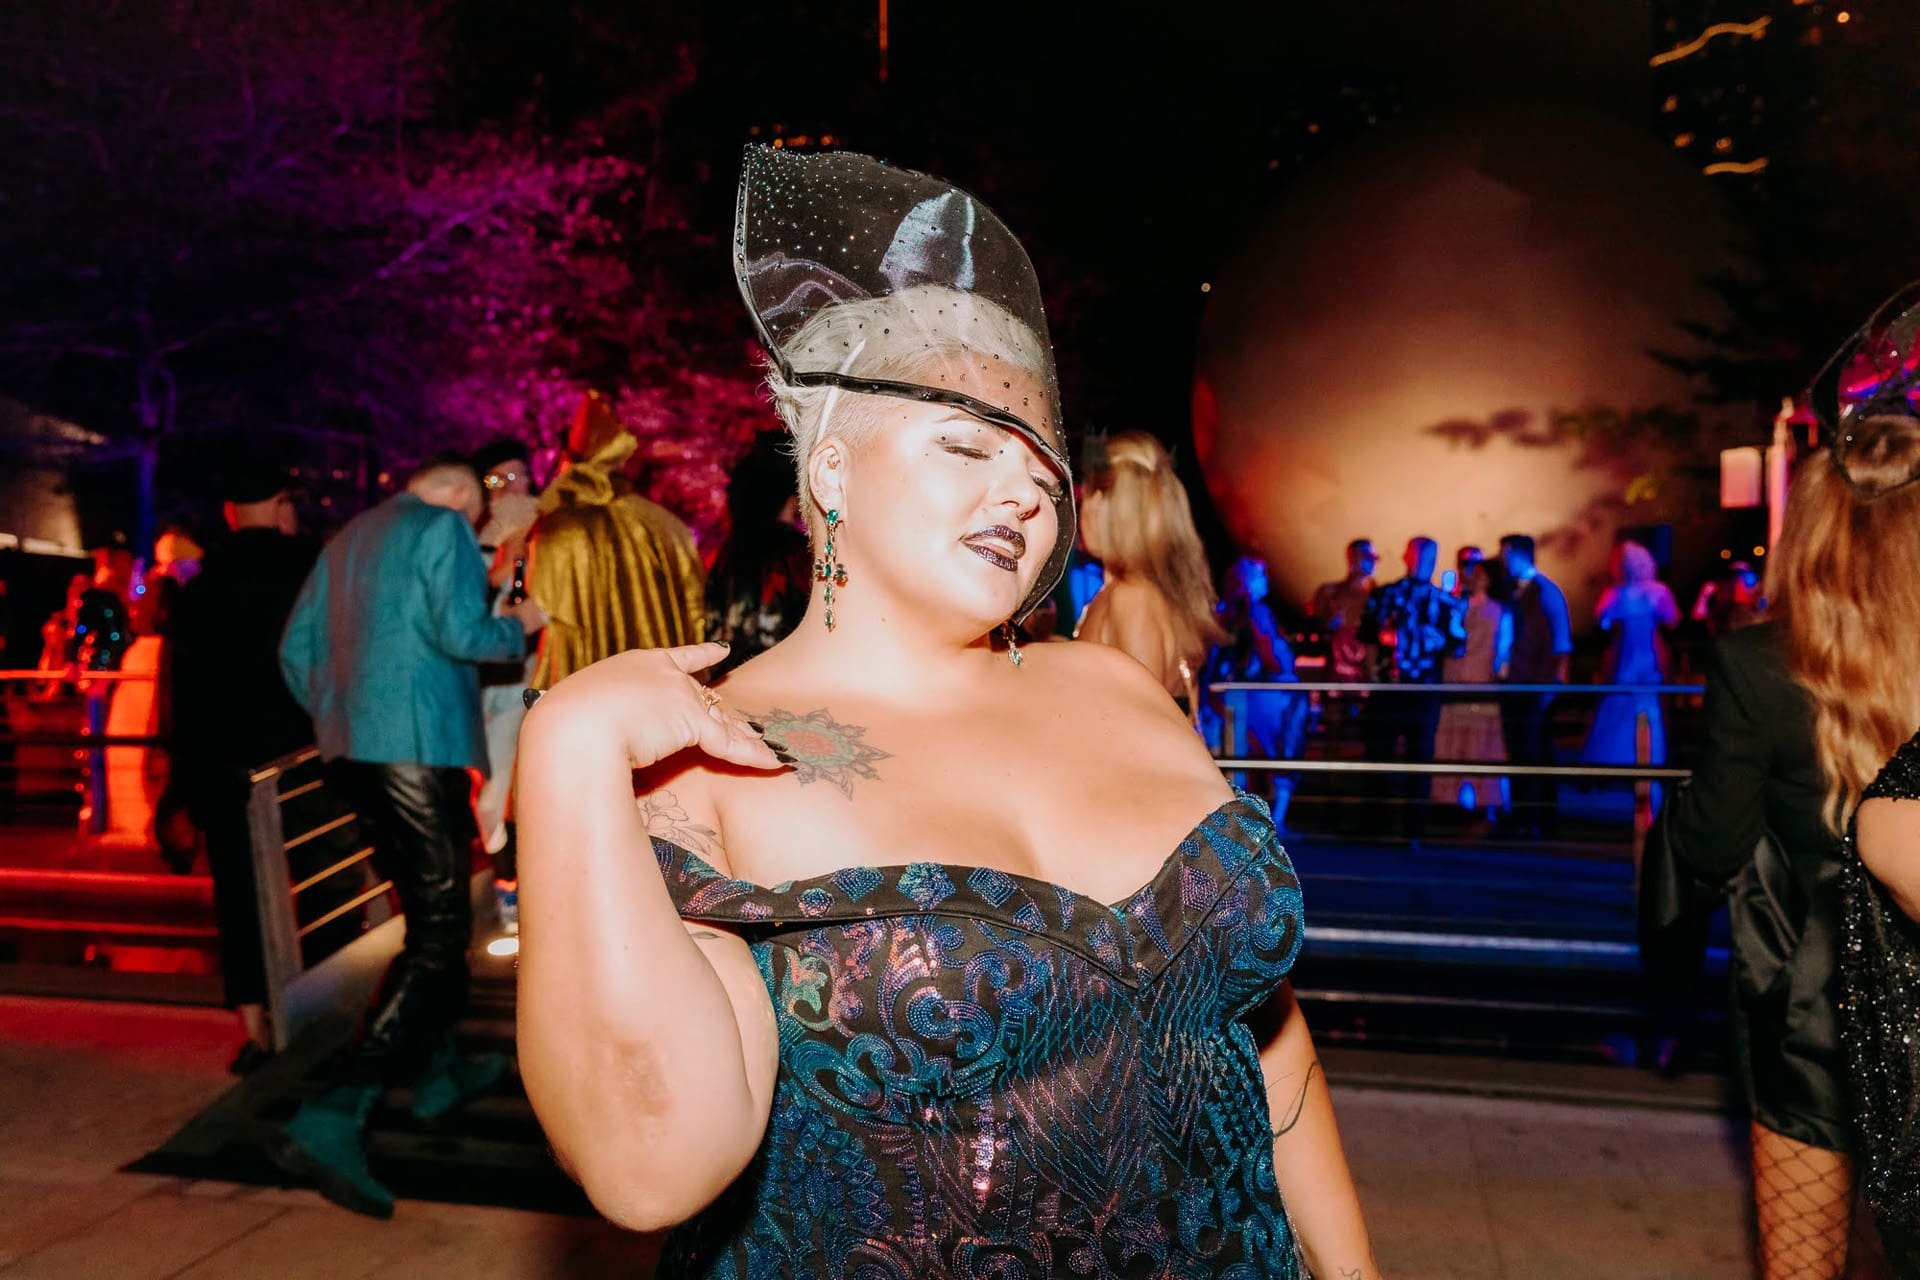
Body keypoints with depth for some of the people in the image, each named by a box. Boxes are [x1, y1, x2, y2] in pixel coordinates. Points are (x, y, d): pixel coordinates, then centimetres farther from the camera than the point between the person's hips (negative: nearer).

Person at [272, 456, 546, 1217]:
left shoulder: (347, 538, 19)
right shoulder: (444, 528, -3)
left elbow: (296, 649, 19)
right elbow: (461, 633, -16)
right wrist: (520, 626, 3)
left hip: (352, 749, 9)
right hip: (417, 746, -9)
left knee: (430, 914, 21)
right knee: (438, 936, -7)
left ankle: (437, 1071, 32)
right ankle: (331, 1120, -15)